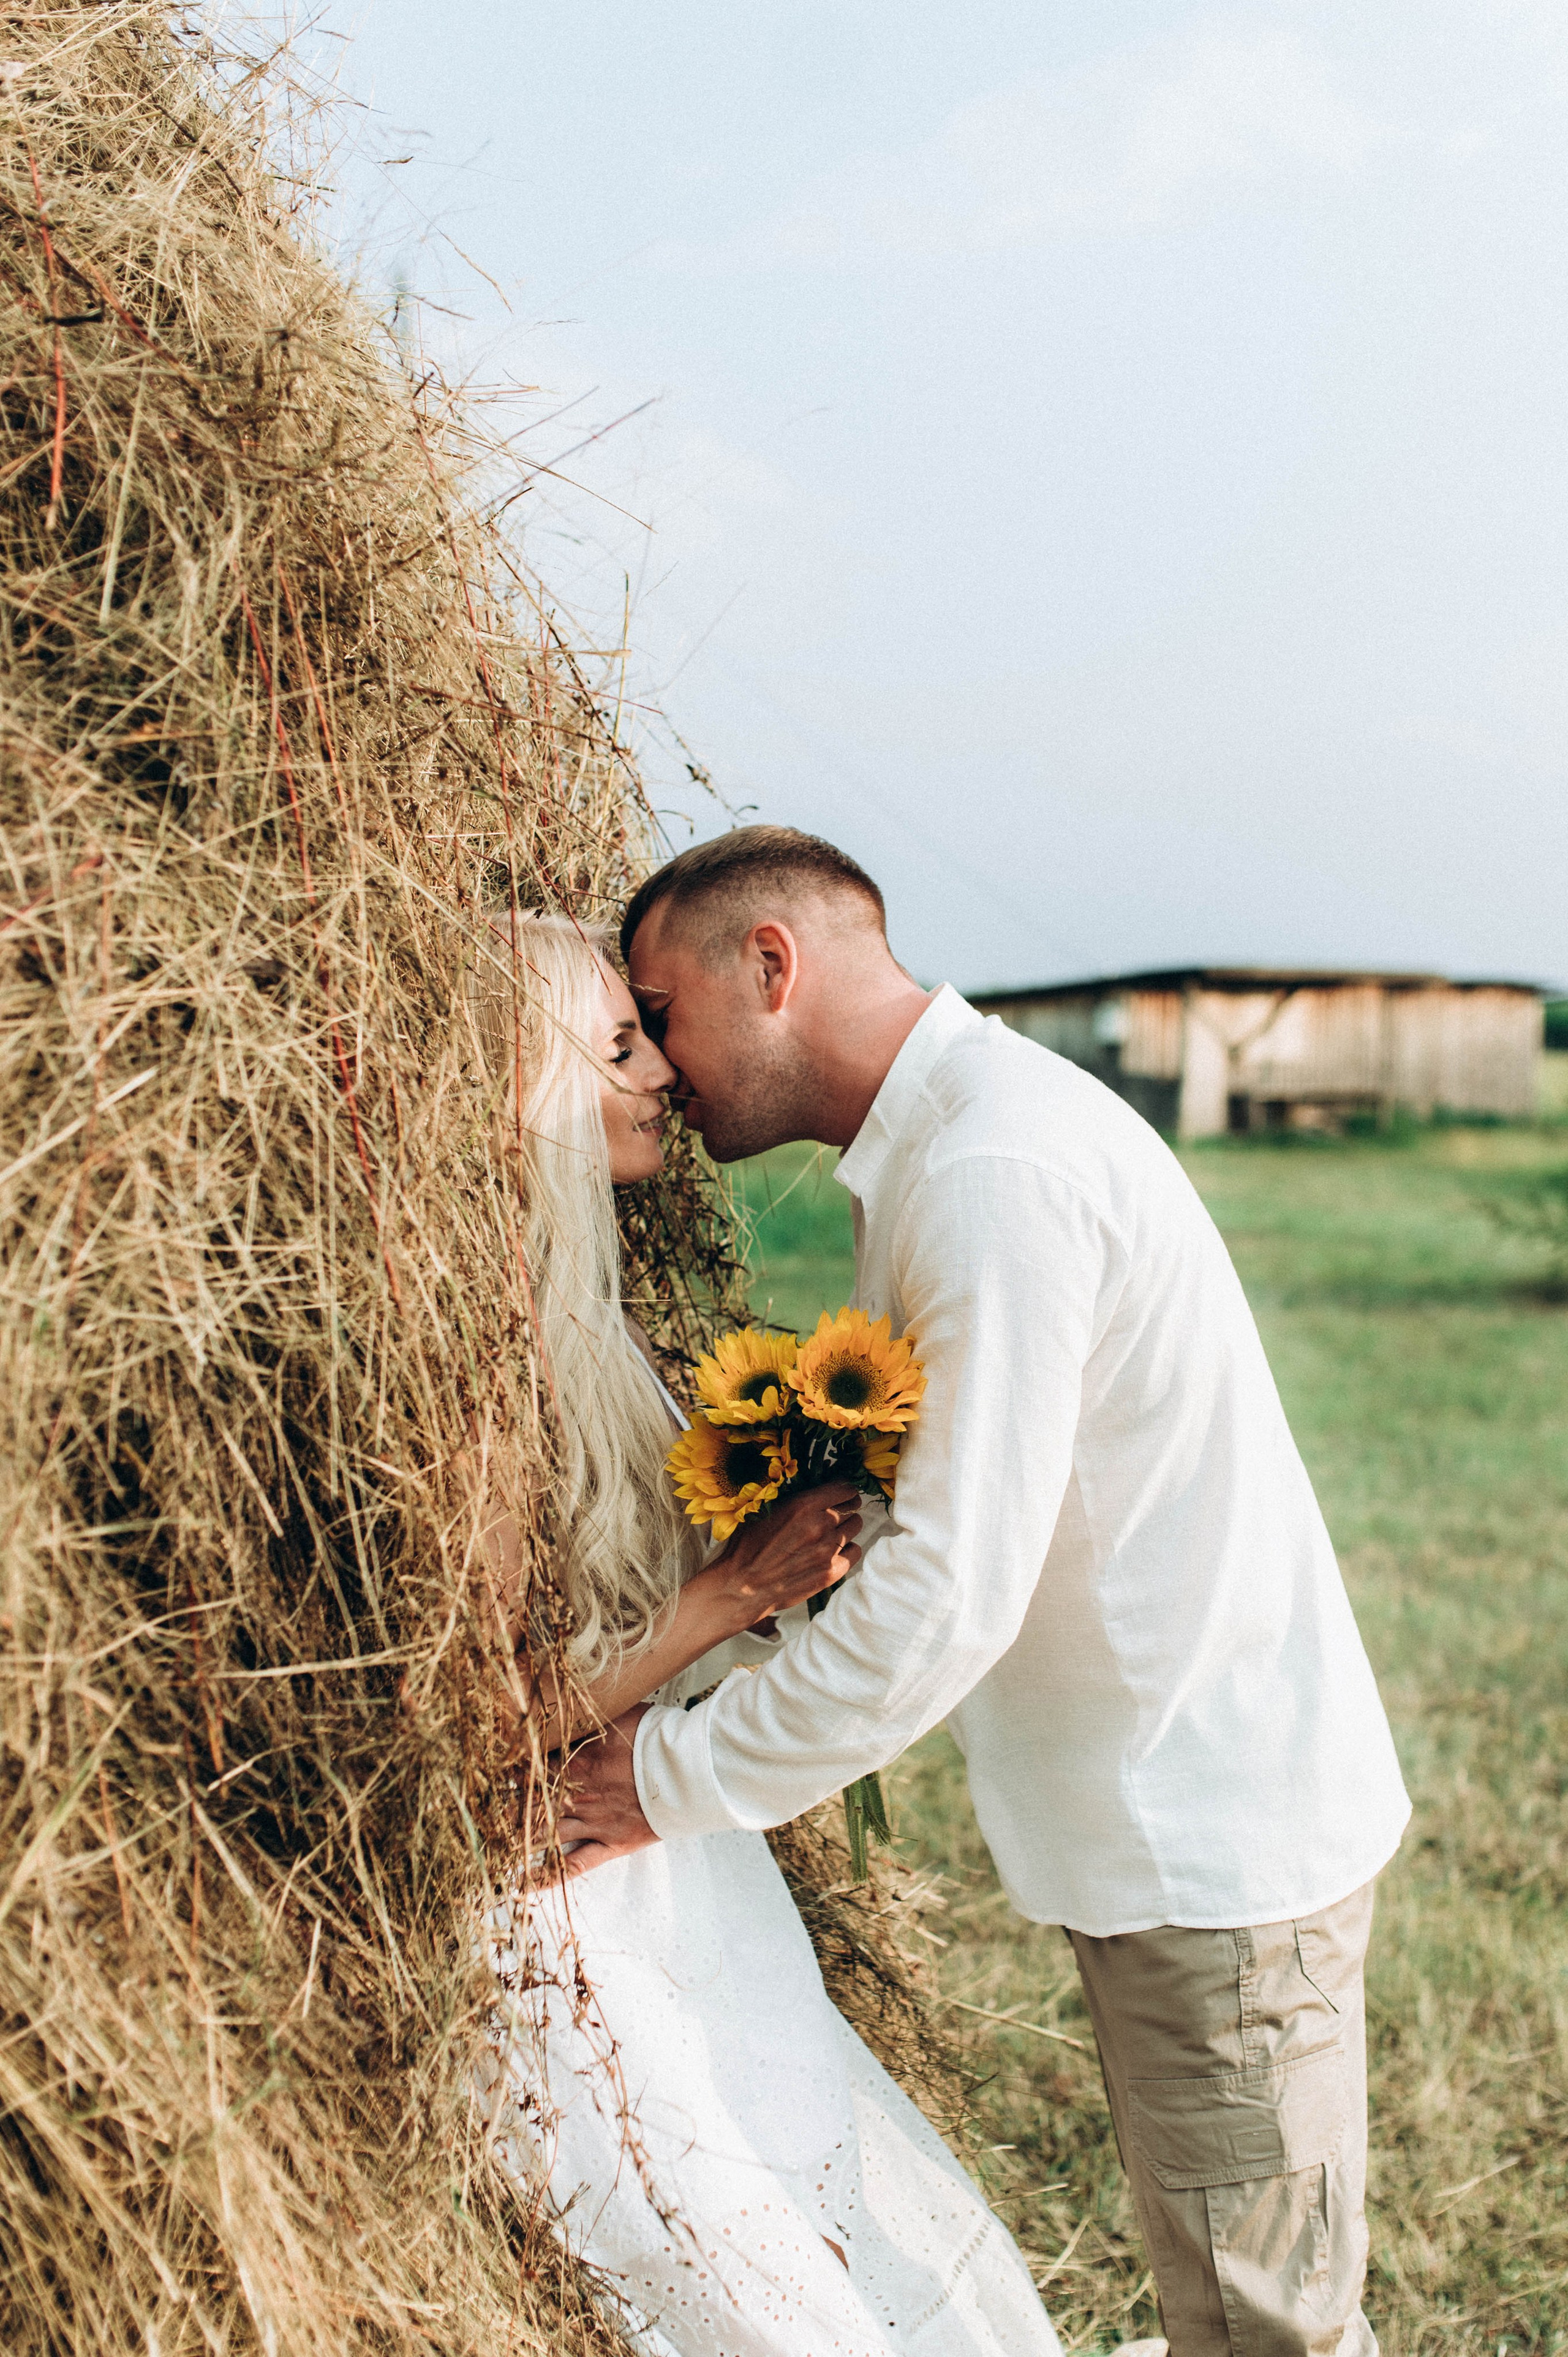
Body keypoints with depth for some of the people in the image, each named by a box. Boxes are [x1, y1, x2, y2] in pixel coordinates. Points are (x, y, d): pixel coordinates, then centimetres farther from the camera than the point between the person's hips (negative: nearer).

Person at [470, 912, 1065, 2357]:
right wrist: (737, 1589, -19)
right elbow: (497, 1724, -23)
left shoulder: (572, 1316, 6)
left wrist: (784, 1550, 0)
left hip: (696, 1890, 9)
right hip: (580, 1933, -9)